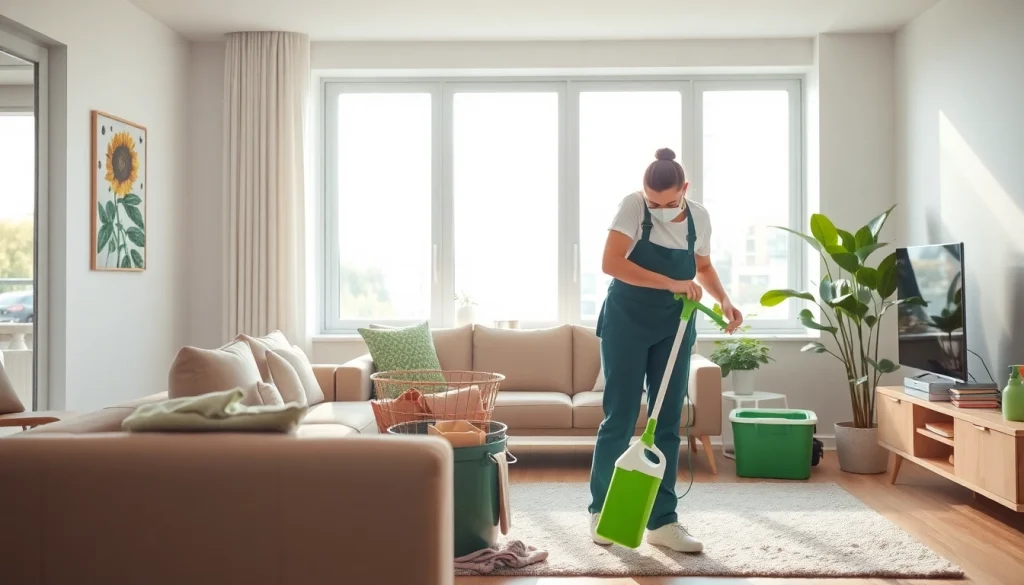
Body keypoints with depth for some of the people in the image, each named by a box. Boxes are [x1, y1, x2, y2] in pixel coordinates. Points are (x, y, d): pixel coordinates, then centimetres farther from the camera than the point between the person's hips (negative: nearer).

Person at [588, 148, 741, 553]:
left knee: (668, 422, 4)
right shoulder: (632, 207, -15)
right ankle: (601, 510, 16)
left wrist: (724, 300, -4)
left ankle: (662, 521, 12)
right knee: (619, 418, 0)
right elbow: (611, 263, -27)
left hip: (674, 328, 4)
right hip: (626, 323, -4)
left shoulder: (698, 217, -2)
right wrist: (671, 284, -30)